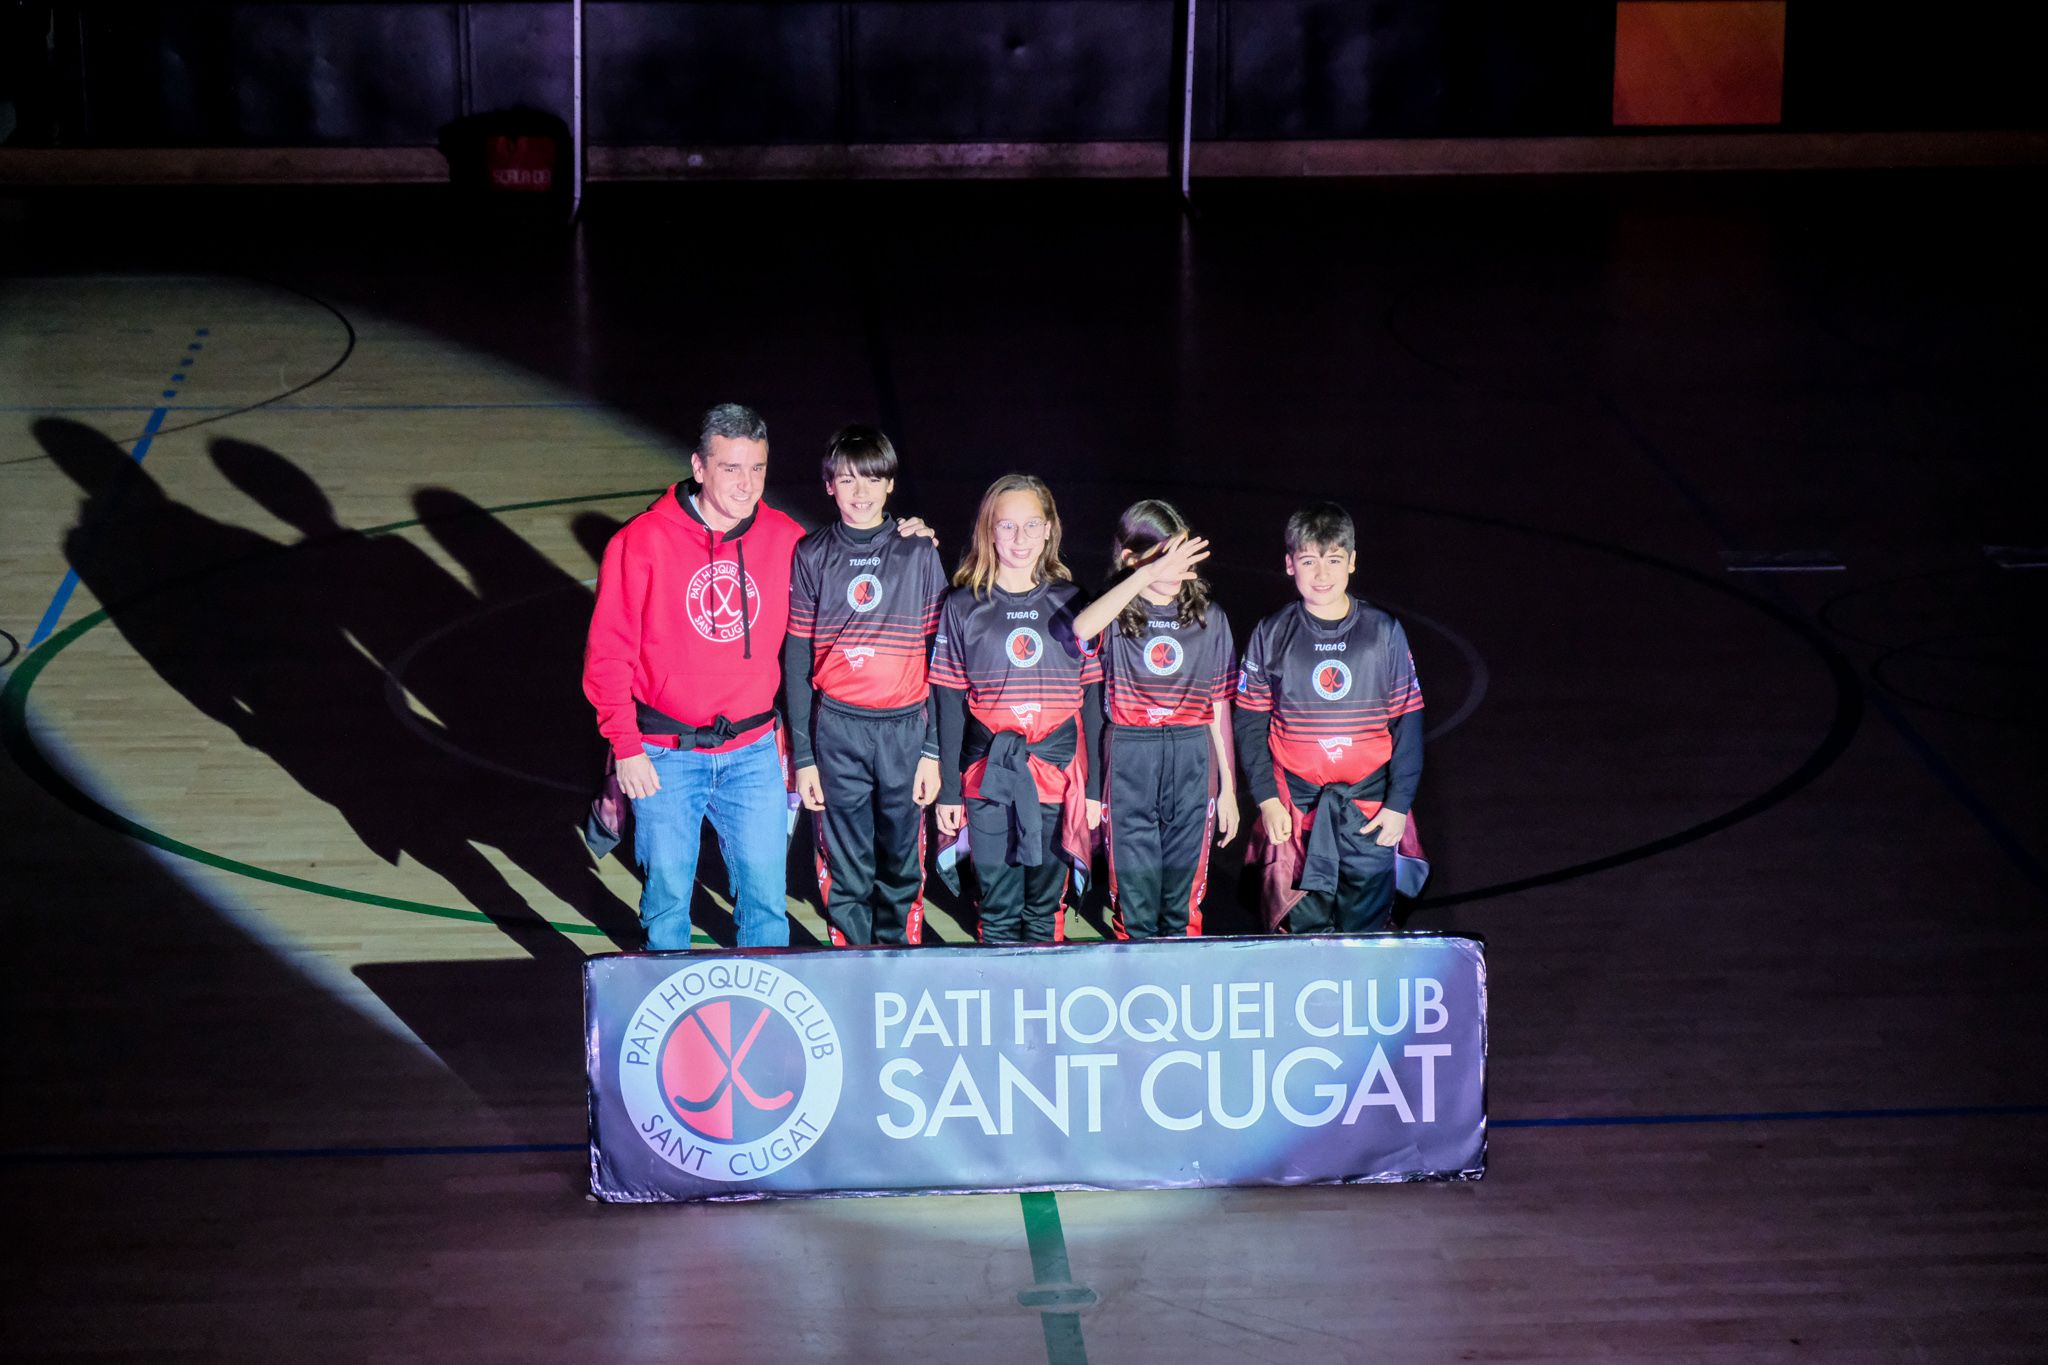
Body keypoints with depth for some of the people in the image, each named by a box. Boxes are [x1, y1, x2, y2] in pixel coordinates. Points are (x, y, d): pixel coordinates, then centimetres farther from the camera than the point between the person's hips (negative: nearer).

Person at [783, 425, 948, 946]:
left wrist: (933, 749, -1)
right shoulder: (811, 556, 3)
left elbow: (938, 658, 4)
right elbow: (796, 660, 4)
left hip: (905, 728, 0)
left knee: (902, 866, 7)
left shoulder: (918, 554, 3)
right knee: (846, 874, 3)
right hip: (837, 731, 0)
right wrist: (802, 756, 0)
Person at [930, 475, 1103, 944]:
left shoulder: (1071, 604, 5)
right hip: (989, 778, -1)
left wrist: (1094, 786, 3)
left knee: (1046, 906, 6)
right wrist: (948, 790, 2)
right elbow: (949, 705, 5)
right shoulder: (963, 607, 3)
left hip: (1059, 778, 1)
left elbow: (1092, 701, 6)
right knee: (999, 909, 1)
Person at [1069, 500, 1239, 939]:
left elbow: (1219, 709, 10)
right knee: (1134, 901, 2)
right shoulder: (1117, 616, -2)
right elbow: (1082, 629, -29)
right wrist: (1149, 575, -33)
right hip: (1130, 763, -2)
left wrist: (1228, 787, 10)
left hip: (1192, 765, 2)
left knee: (1183, 900, 8)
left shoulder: (1208, 618, 7)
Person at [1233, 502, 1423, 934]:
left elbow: (1407, 723, 1)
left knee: (1367, 925, 4)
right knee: (1305, 929, 3)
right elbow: (1250, 723, 4)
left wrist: (1399, 804, -3)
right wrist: (1266, 798, -3)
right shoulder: (1271, 636, 0)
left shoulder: (1383, 632, -1)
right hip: (1297, 809, 0)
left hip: (1370, 809, 0)